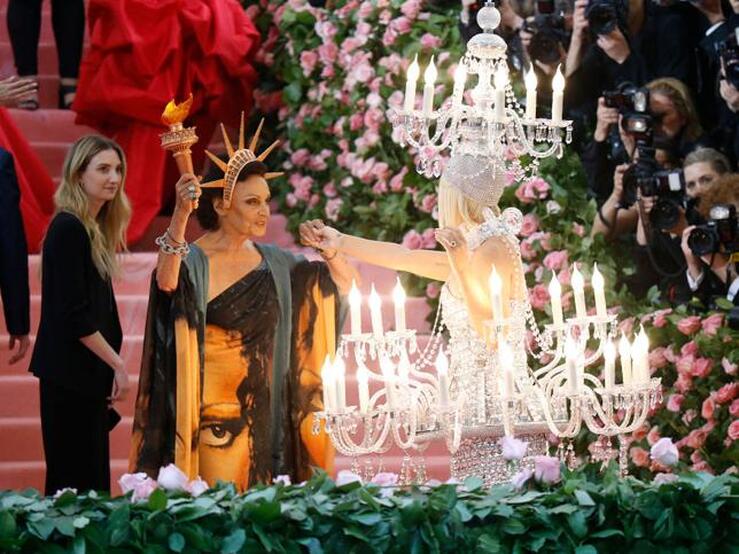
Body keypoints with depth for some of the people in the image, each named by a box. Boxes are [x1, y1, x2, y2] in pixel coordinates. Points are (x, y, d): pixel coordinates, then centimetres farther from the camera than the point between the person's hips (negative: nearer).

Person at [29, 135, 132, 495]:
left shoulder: (94, 230, 13)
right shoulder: (68, 229, -14)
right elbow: (73, 316, -18)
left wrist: (112, 365, 11)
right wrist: (117, 364, -13)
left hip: (89, 375, 9)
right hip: (70, 375, -9)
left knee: (90, 482, 8)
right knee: (78, 483, -8)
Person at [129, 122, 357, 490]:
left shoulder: (273, 262, 9)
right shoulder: (194, 260, -9)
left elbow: (346, 282, 17)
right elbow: (166, 282, -33)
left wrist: (329, 250, -4)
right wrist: (180, 215, -46)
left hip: (261, 415, 5)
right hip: (212, 415, -5)